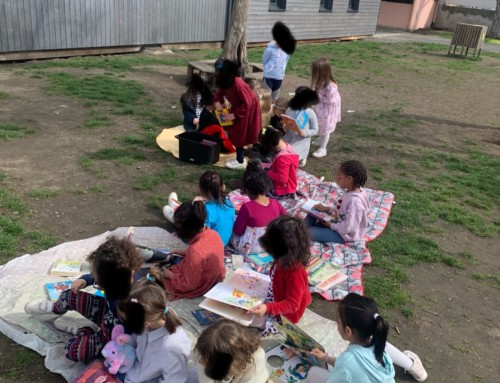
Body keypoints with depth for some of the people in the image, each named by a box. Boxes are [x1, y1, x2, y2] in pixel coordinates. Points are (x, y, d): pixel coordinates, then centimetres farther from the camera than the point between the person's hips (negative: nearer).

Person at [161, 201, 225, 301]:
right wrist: (182, 252, 6)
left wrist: (170, 275, -10)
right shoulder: (213, 234, -12)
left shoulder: (195, 251, -36)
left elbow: (188, 285, -25)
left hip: (197, 288, -8)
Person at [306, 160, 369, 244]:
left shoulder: (355, 201, -32)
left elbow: (348, 227, -33)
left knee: (310, 232, -19)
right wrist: (327, 208, 3)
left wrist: (331, 225, -18)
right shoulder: (351, 191, -4)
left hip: (345, 234, -10)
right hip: (341, 225, 10)